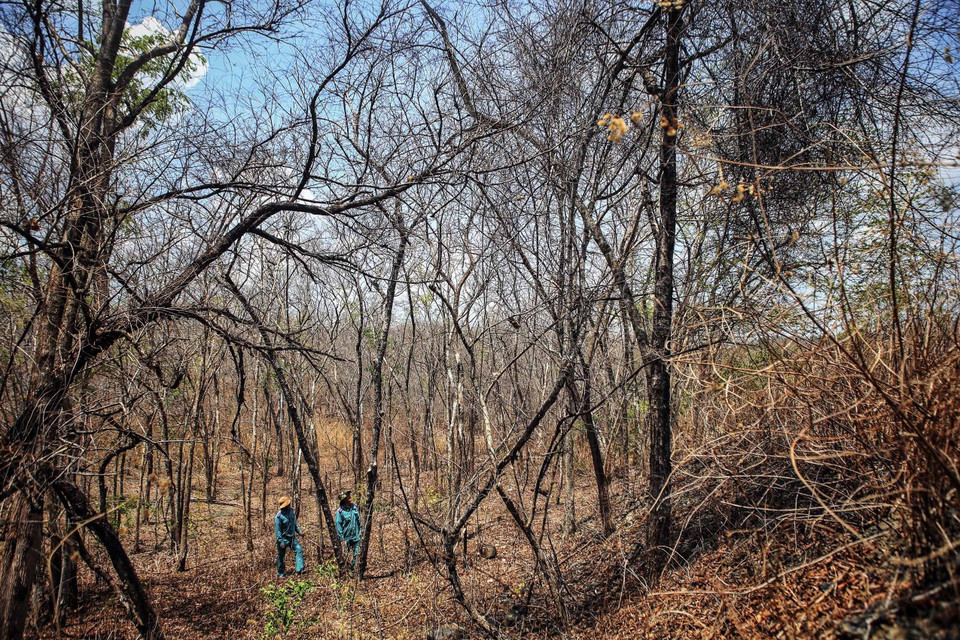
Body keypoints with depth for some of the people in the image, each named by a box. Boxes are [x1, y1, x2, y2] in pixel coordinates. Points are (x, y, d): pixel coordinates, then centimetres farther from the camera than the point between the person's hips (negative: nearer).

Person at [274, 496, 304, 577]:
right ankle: (280, 573, 22)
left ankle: (299, 569, -10)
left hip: (292, 537, 6)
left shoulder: (291, 511, 1)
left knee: (299, 550, -8)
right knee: (281, 557, 7)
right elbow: (277, 530, -18)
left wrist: (299, 531, 9)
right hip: (283, 539, -6)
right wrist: (281, 542, -20)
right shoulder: (279, 516, -20)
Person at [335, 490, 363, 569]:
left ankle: (355, 568, 22)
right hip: (347, 538, -4)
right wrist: (341, 538, -11)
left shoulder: (354, 507, 2)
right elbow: (338, 525, -11)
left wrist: (361, 530, 12)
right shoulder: (340, 511, -15)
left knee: (356, 554, 9)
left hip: (356, 536, 4)